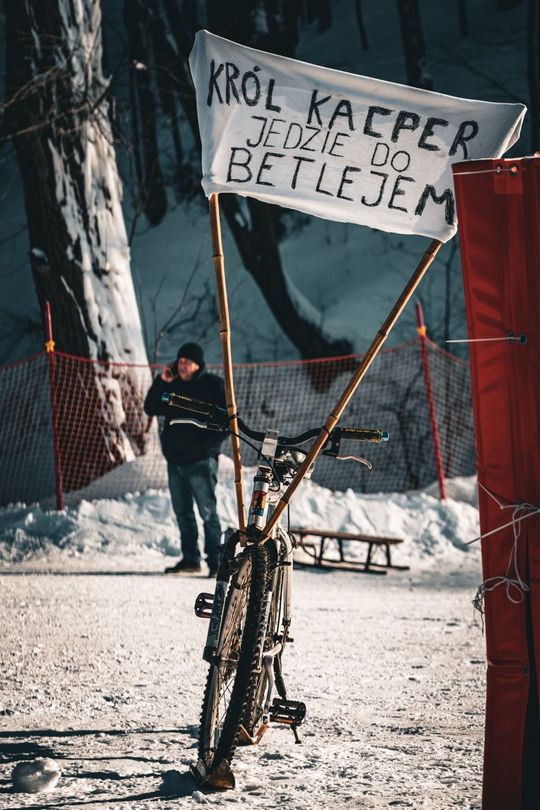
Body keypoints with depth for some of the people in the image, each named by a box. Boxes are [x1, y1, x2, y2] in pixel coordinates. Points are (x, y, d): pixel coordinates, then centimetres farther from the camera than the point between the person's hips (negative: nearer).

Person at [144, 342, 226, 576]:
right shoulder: (173, 385, 12)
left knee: (207, 511, -9)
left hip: (201, 461, -6)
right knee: (182, 512, 11)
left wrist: (210, 442, -13)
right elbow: (151, 409, 9)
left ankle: (215, 560, -6)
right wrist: (161, 383, -2)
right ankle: (190, 559, 18)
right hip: (175, 460, 6)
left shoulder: (212, 385, -3)